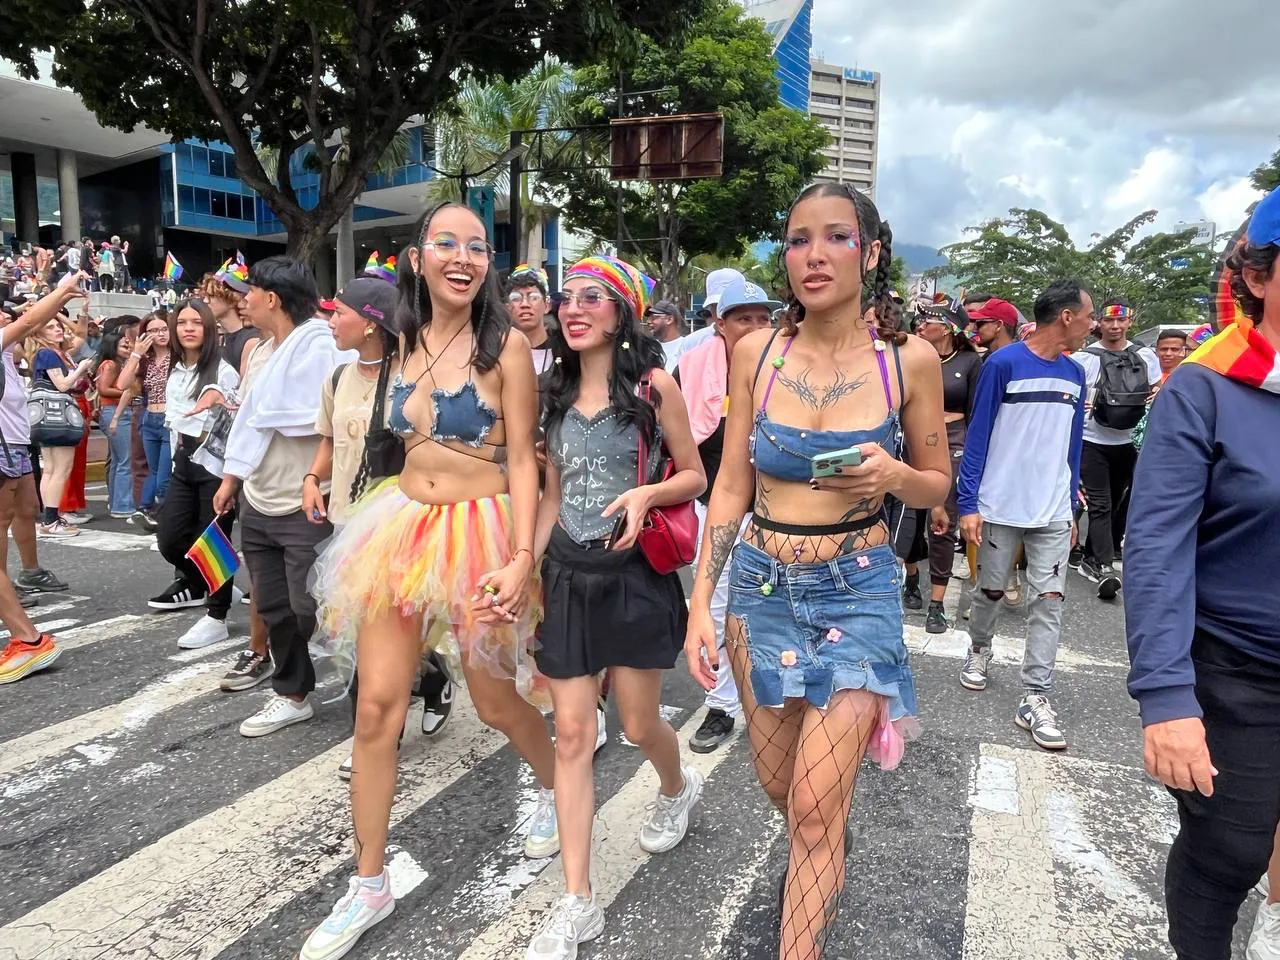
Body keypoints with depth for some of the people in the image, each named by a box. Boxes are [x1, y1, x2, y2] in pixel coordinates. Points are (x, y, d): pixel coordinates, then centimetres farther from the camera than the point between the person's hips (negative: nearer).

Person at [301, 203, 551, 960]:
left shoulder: (506, 345, -9)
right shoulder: (408, 343, 7)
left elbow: (522, 461, -11)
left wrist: (523, 557, -20)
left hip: (479, 530, -5)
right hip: (403, 524, 5)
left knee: (496, 703, 9)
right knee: (378, 705, 2)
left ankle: (558, 788, 42)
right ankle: (370, 884, 19)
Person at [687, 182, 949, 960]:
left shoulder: (910, 359, -7)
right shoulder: (756, 351, -3)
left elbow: (937, 486, 4)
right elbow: (732, 485, 1)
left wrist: (893, 475, -20)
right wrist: (702, 602, -3)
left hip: (857, 591, -2)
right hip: (762, 584, 3)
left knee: (815, 808, -5)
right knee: (780, 783, 18)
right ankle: (826, 855, 53)